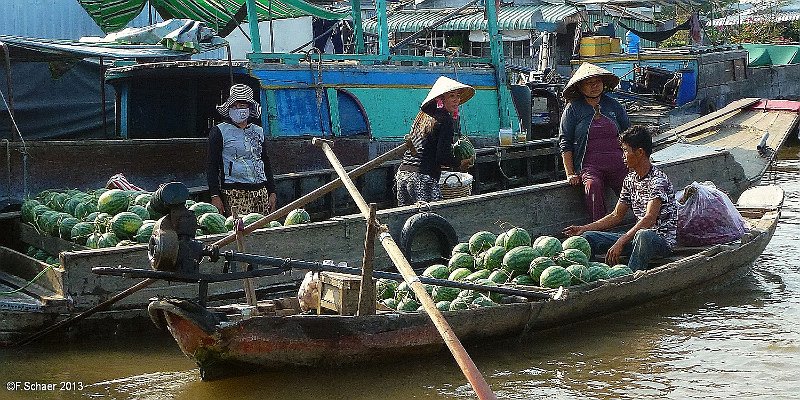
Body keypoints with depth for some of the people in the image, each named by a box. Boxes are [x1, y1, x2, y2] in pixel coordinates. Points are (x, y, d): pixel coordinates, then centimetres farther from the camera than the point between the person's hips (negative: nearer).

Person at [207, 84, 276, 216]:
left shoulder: (258, 131, 18)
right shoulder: (219, 132, 2)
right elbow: (212, 167, -1)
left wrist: (272, 192, 16)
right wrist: (215, 196, -10)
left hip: (261, 191, 5)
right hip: (234, 194, -5)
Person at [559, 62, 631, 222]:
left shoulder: (614, 105, 16)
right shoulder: (573, 109, 7)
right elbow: (565, 142, 5)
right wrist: (570, 173, -3)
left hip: (618, 163, 3)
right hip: (589, 165, -3)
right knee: (593, 185, -34)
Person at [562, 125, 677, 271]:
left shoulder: (658, 180, -17)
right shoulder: (630, 179, 9)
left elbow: (649, 219, -29)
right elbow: (616, 216, 16)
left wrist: (620, 242, -37)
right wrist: (583, 229, 6)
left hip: (663, 239, -8)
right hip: (637, 236, 8)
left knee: (643, 236, -43)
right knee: (589, 237, -2)